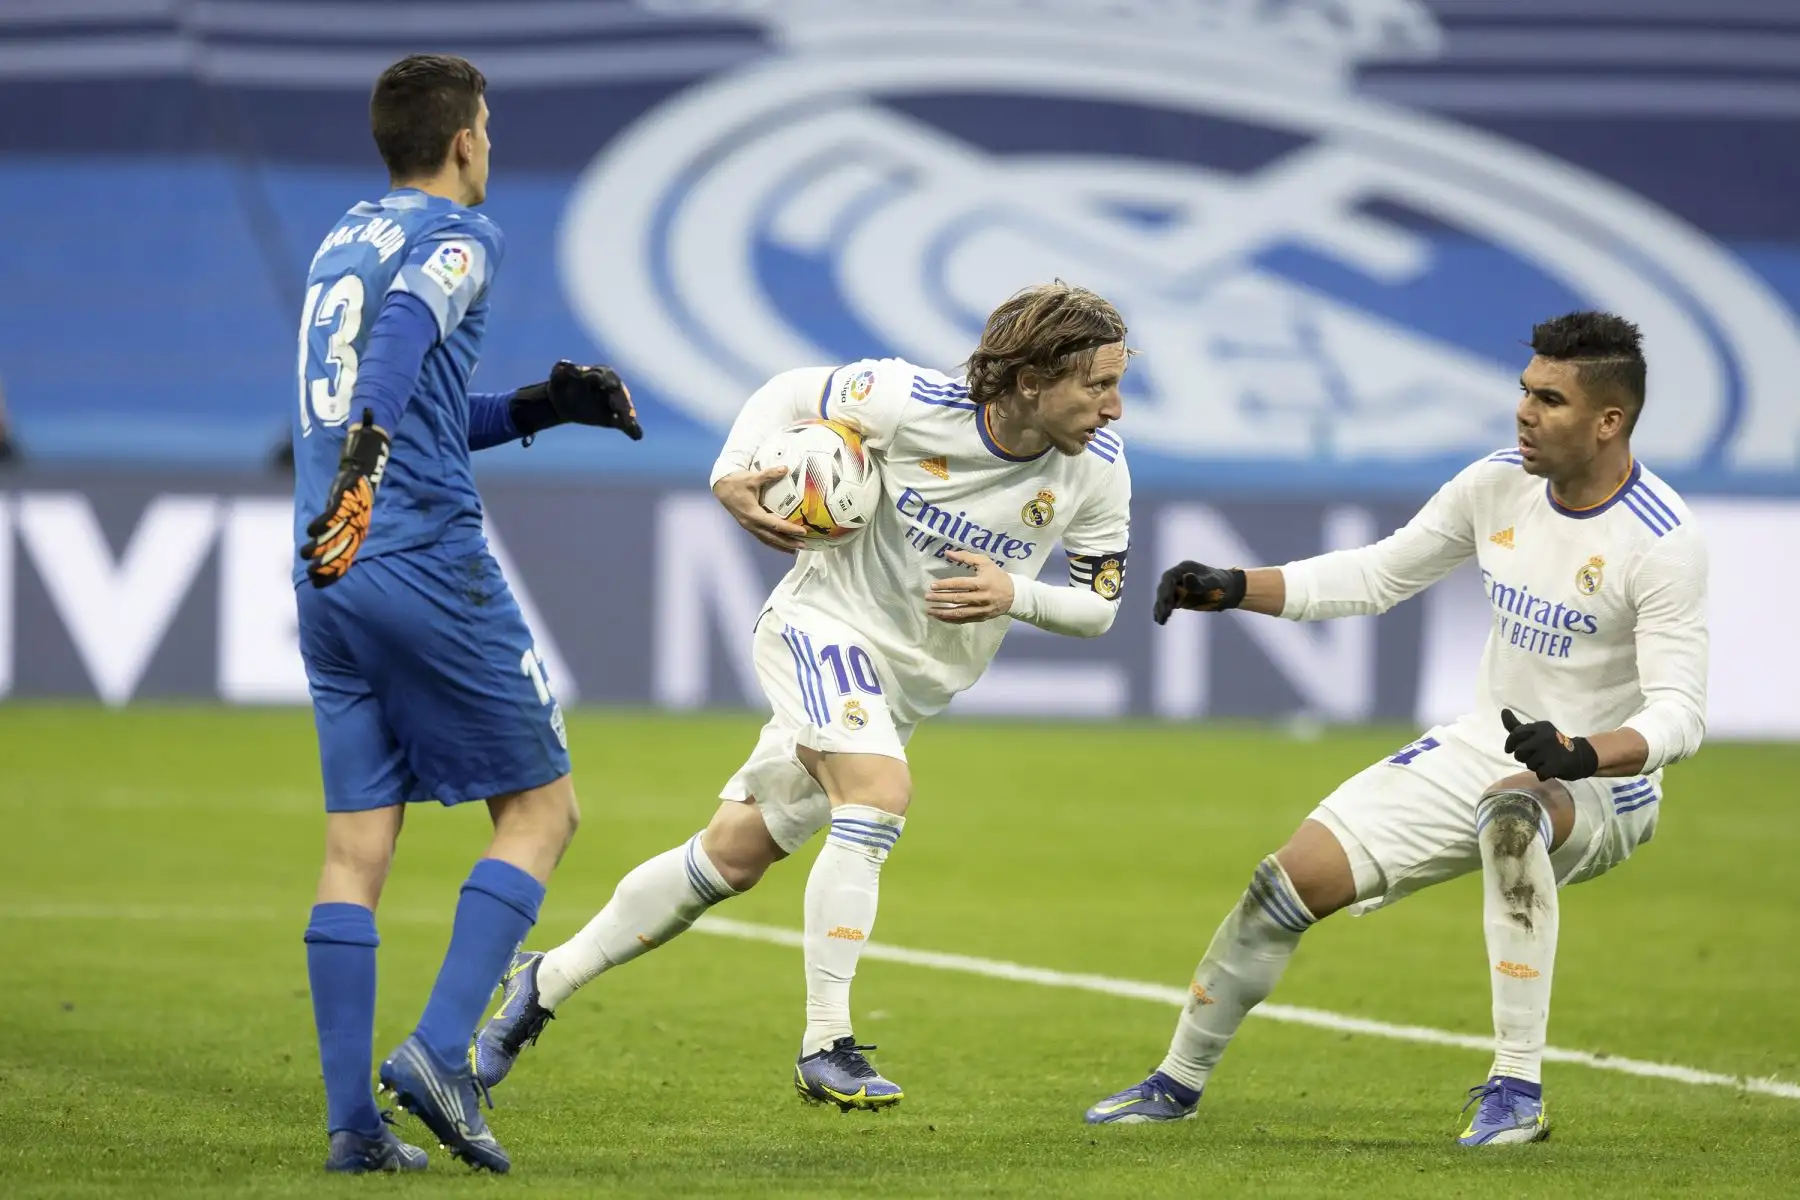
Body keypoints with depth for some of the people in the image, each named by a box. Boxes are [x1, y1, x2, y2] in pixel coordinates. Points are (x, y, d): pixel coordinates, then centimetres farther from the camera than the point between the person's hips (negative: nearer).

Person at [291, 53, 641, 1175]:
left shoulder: (340, 245, 21)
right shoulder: (458, 233, -2)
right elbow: (405, 323, -24)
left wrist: (535, 407, 29)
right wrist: (367, 449, -39)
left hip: (330, 577, 7)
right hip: (431, 567, -7)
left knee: (358, 847, 5)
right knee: (541, 809, 4)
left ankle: (353, 1121, -2)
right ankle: (440, 1053, -11)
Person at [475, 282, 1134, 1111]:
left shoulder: (1096, 469, -14)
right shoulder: (913, 403, -22)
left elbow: (1098, 604, -3)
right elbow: (794, 393, -3)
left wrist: (1016, 594, -22)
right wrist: (731, 474, -19)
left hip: (912, 681, 5)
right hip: (825, 619, -5)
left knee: (735, 856, 5)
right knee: (880, 792, -30)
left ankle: (546, 982, 20)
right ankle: (825, 1048, -25)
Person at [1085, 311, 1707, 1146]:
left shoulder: (1661, 542, -22)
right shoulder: (1499, 485, -2)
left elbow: (1679, 712, -27)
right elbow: (1378, 575, 9)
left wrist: (1581, 755, -45)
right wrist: (1234, 590, -1)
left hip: (1601, 789, -7)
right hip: (1480, 752, 7)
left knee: (1510, 809, -42)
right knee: (1291, 880, 0)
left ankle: (1516, 1090, -39)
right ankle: (1179, 1082, 24)